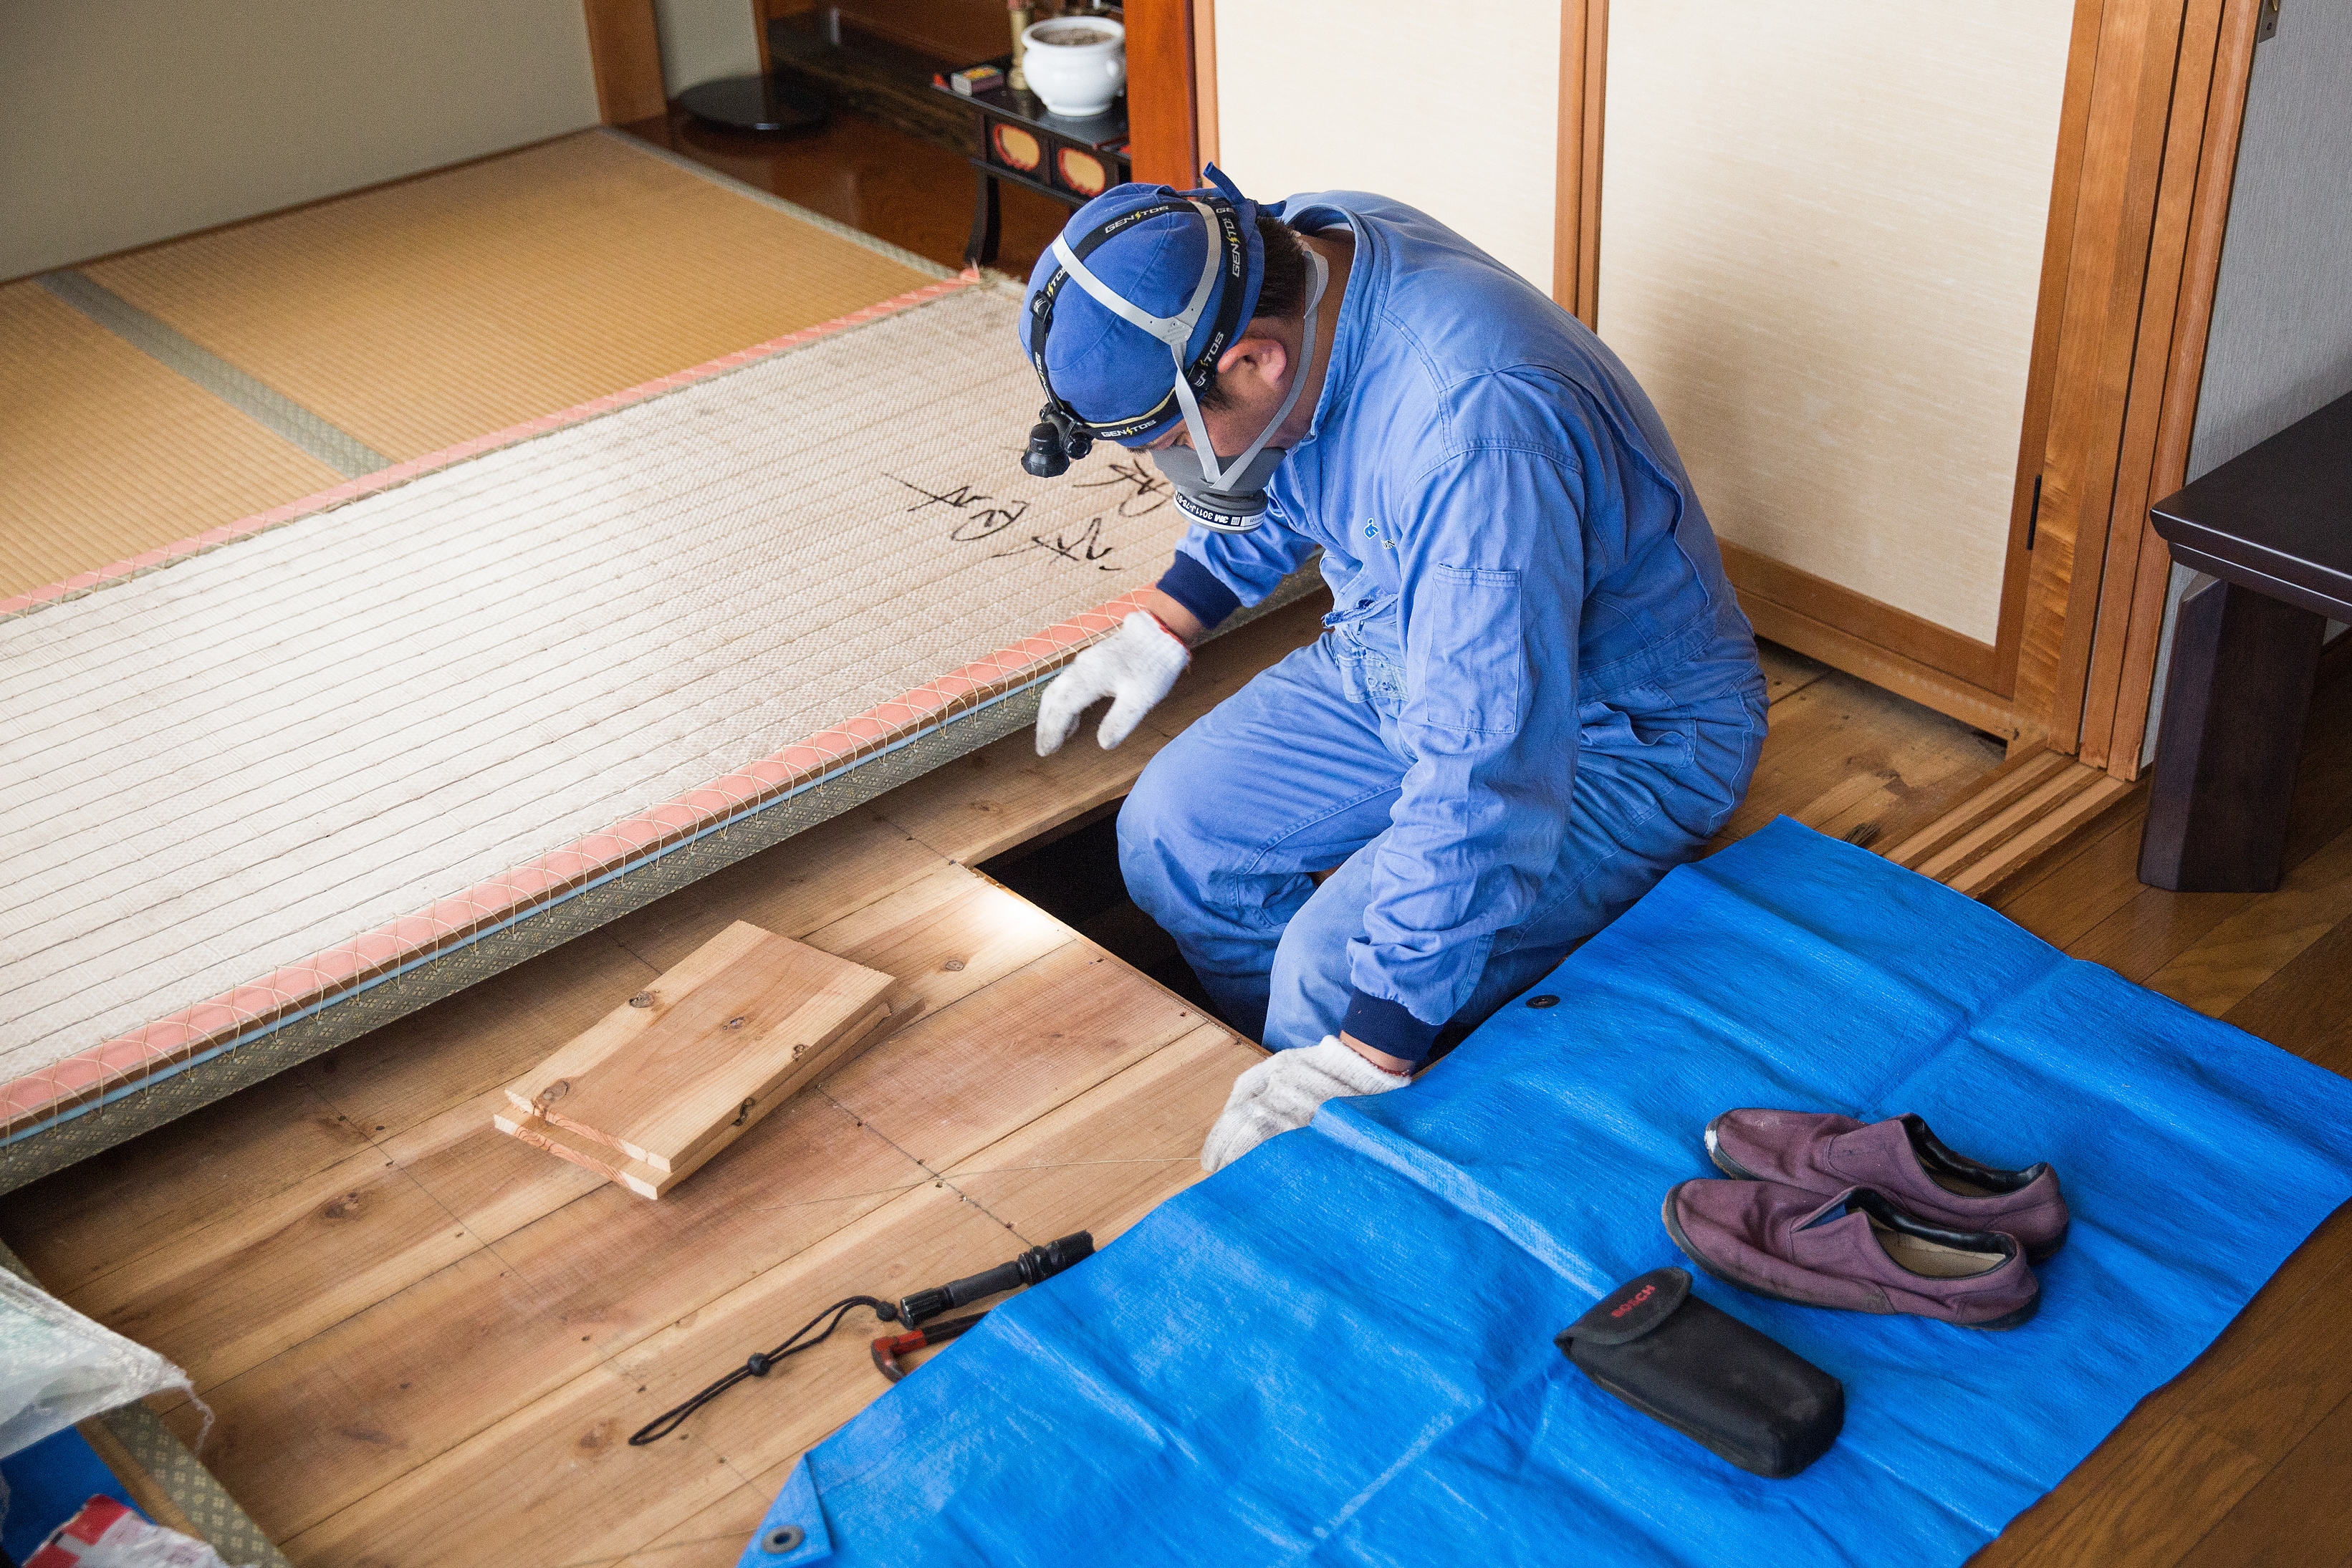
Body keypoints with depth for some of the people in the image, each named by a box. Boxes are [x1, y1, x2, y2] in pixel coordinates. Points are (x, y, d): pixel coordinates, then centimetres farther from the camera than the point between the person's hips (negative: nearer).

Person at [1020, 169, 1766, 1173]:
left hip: (1616, 737, -8)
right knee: (1171, 833, -1)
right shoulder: (1294, 253, -13)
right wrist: (1162, 628, 12)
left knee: (1329, 970, -26)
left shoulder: (1471, 433, -40)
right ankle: (1290, 1090, 16)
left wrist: (1368, 1059, -33)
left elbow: (1487, 783, -38)